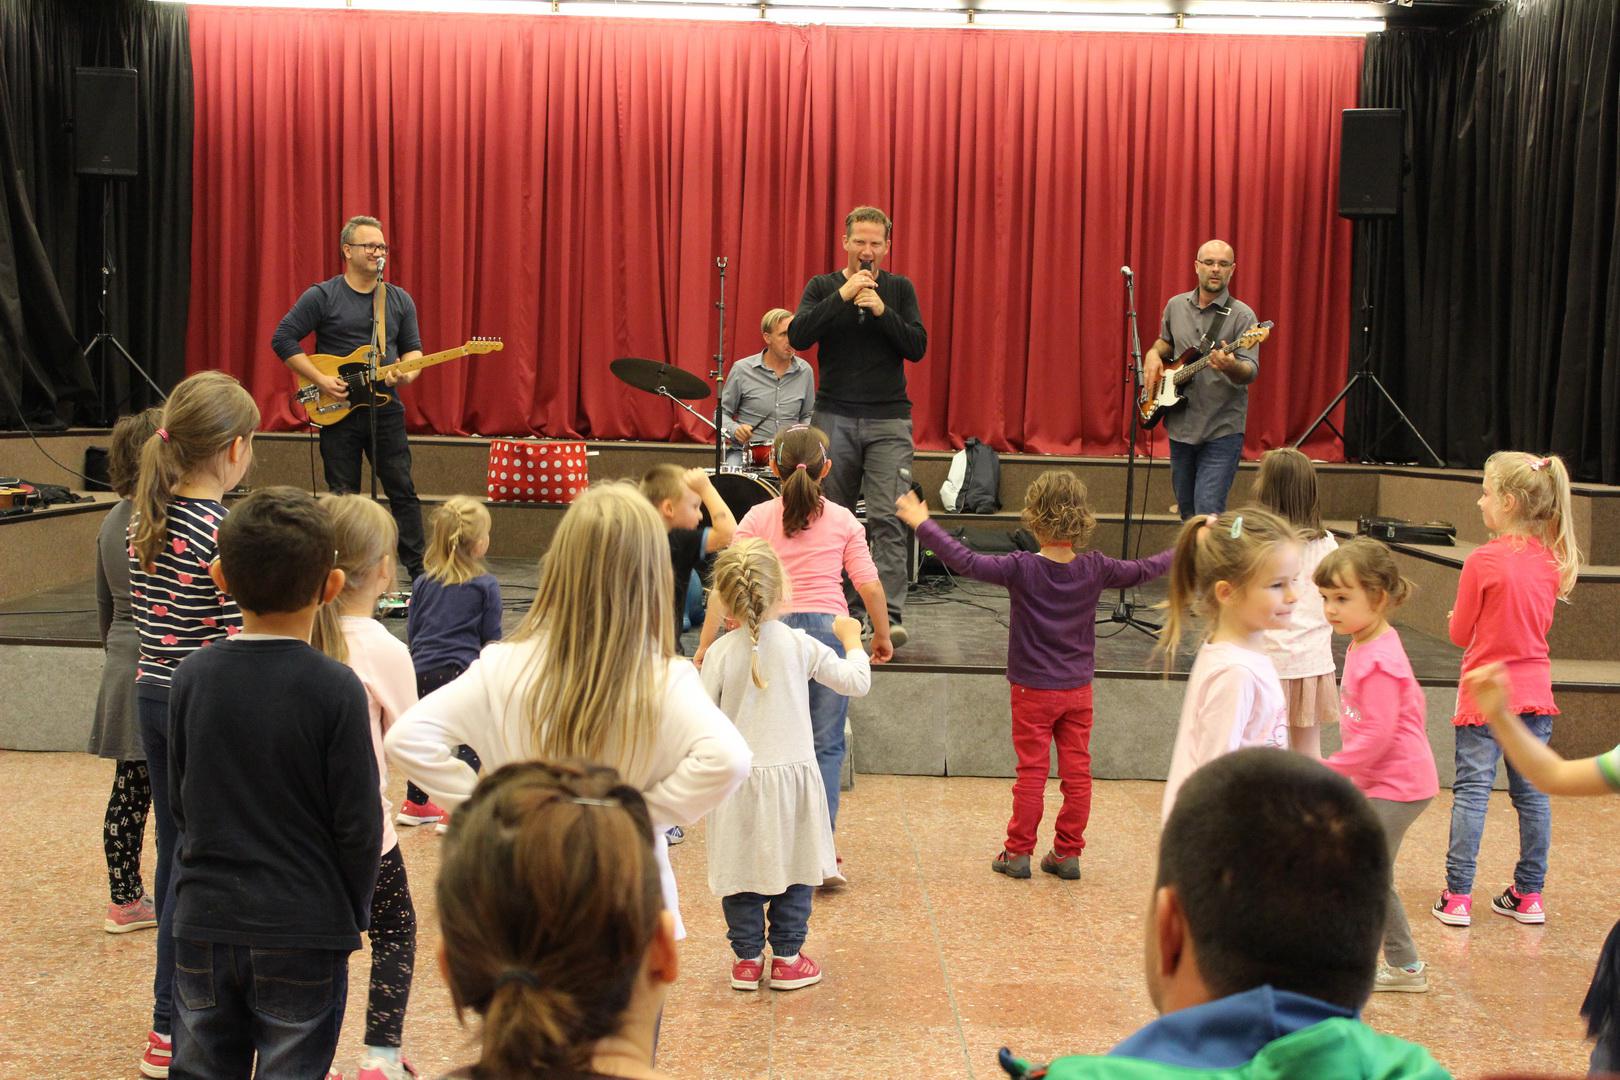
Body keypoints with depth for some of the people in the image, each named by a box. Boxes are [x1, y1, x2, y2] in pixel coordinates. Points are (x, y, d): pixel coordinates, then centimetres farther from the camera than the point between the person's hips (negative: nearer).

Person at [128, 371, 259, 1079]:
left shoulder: (144, 517, 3)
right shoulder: (226, 531, -20)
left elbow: (143, 609, 12)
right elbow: (240, 641, -20)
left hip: (151, 693, 8)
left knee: (176, 850, 17)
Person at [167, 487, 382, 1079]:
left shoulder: (193, 675, -4)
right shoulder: (336, 689, -15)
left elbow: (179, 798, 5)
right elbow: (358, 823, -12)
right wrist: (353, 913, 4)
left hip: (204, 921, 3)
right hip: (304, 926, -3)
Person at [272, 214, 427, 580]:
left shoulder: (400, 300, 9)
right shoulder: (321, 296, -3)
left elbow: (412, 347, 13)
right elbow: (283, 338, -5)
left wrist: (409, 373, -11)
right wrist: (320, 379, -13)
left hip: (385, 409, 3)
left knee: (402, 490, 1)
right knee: (343, 495, 3)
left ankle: (417, 568, 9)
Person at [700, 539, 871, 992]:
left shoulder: (719, 653, -9)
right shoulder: (801, 646, -7)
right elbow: (856, 683, 2)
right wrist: (852, 641, 19)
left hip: (738, 779, 0)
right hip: (792, 774, 0)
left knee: (740, 872, 10)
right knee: (793, 870, 12)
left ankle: (747, 958, 16)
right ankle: (787, 958, 17)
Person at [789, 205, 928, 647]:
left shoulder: (900, 289, 7)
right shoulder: (823, 287, 5)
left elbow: (917, 347, -3)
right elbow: (798, 336, -10)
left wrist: (882, 311, -17)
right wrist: (842, 295, -17)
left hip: (889, 420, -1)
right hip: (834, 417, 1)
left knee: (888, 518, -11)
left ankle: (890, 615, -12)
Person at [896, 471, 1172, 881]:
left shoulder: (1021, 569, -17)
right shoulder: (1095, 568, -6)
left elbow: (966, 562, -22)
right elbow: (1142, 571, 8)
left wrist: (922, 524, -16)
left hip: (1033, 691, -3)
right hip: (1078, 691, 3)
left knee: (1031, 773, 4)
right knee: (1077, 773, 8)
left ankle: (1018, 852, 11)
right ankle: (1067, 853, 14)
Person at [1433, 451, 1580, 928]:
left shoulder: (1483, 561, -16)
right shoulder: (1550, 560, 1)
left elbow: (1460, 634, -8)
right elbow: (1541, 625, 13)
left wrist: (1458, 619, 12)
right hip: (1535, 690, 6)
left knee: (1471, 790, -1)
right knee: (1531, 792, 12)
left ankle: (1457, 897, 0)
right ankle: (1529, 894, 19)